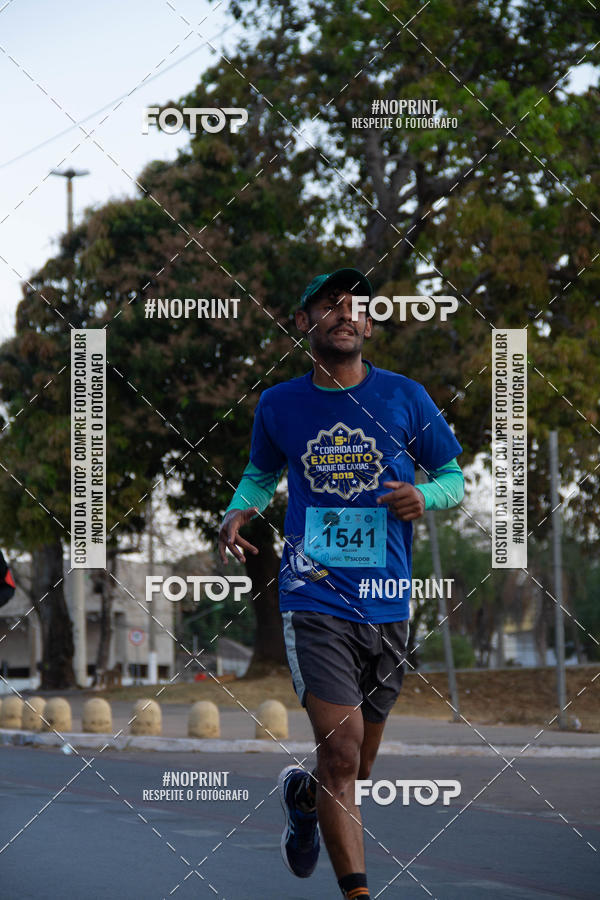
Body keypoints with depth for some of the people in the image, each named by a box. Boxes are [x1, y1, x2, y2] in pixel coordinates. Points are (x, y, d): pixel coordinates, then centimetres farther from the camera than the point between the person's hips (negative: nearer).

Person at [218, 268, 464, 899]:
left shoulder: (404, 397, 3)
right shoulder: (279, 405, 4)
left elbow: (453, 477, 12)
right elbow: (261, 474, 22)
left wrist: (424, 495, -11)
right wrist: (238, 512, 1)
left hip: (388, 604, 2)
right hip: (315, 598, -2)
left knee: (356, 766, 15)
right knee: (341, 752, -18)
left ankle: (302, 796, 48)